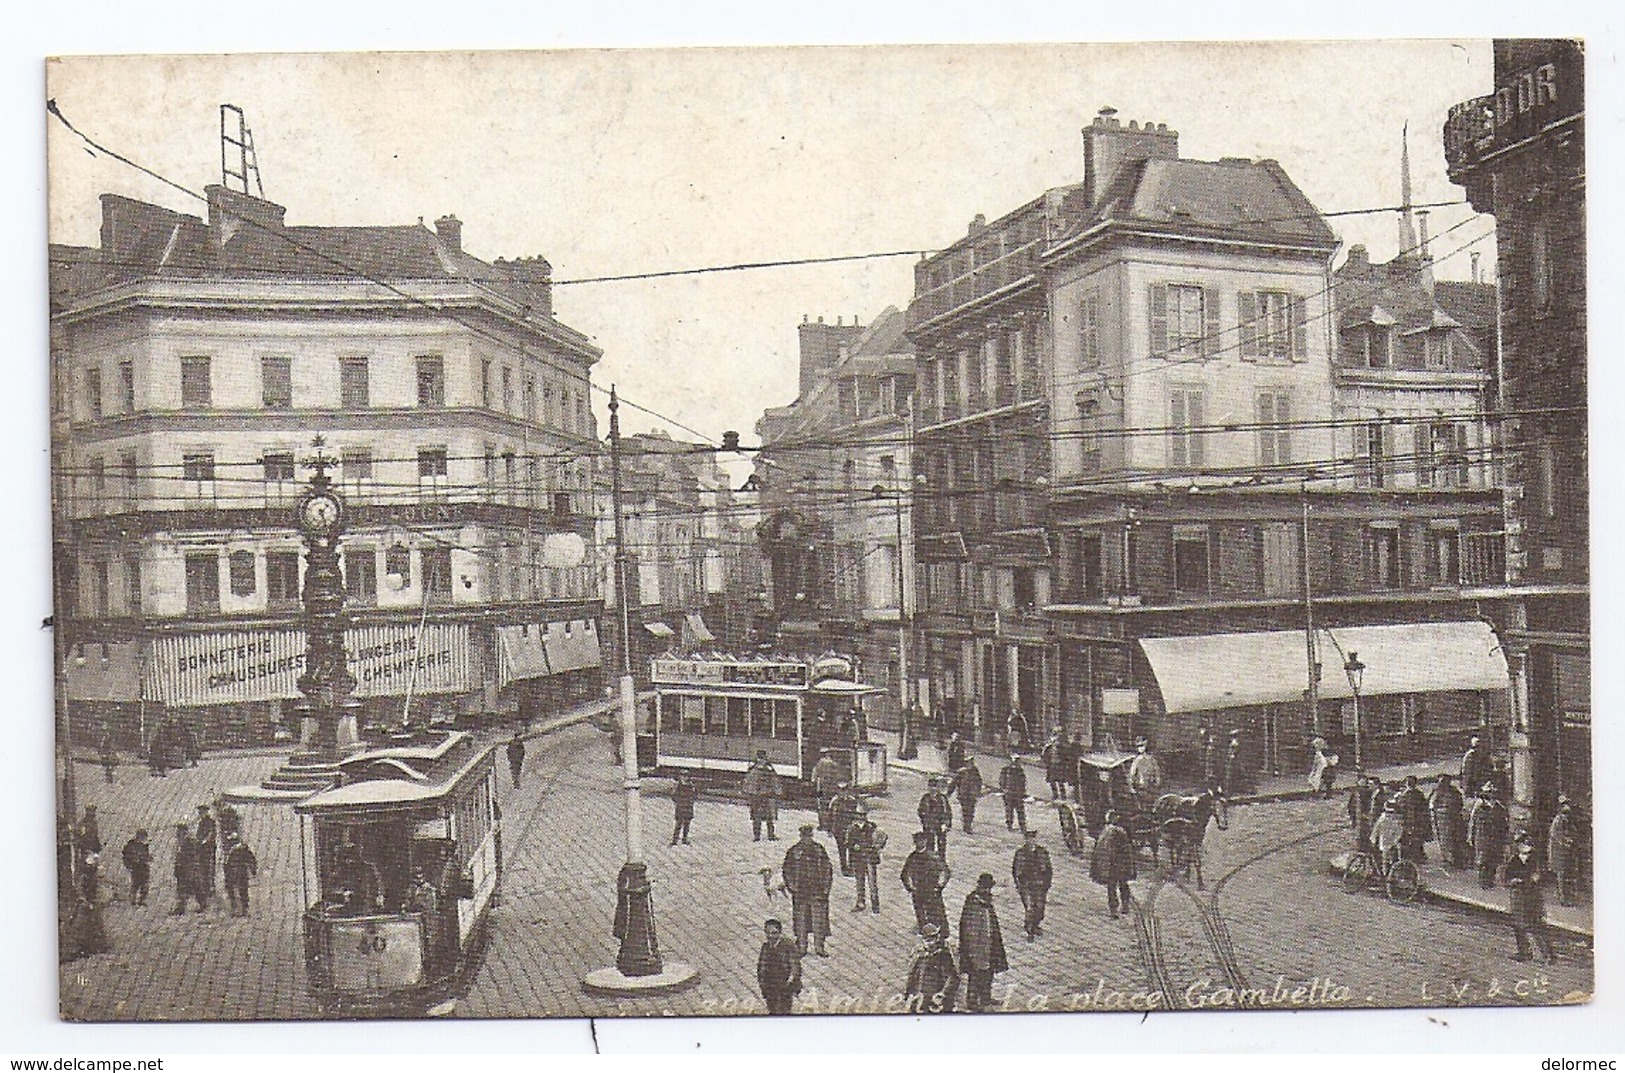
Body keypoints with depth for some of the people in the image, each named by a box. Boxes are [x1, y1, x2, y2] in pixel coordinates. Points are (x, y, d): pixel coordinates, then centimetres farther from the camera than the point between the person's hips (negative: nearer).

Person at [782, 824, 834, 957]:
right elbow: (787, 870, 3)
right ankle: (801, 947, 14)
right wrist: (791, 886, -7)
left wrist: (826, 885, 3)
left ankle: (819, 947, 11)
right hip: (800, 891, -1)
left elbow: (827, 868, 10)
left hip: (818, 890, 1)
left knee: (819, 919, 1)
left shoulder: (820, 850, 5)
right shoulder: (793, 851, 0)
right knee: (801, 919, 4)